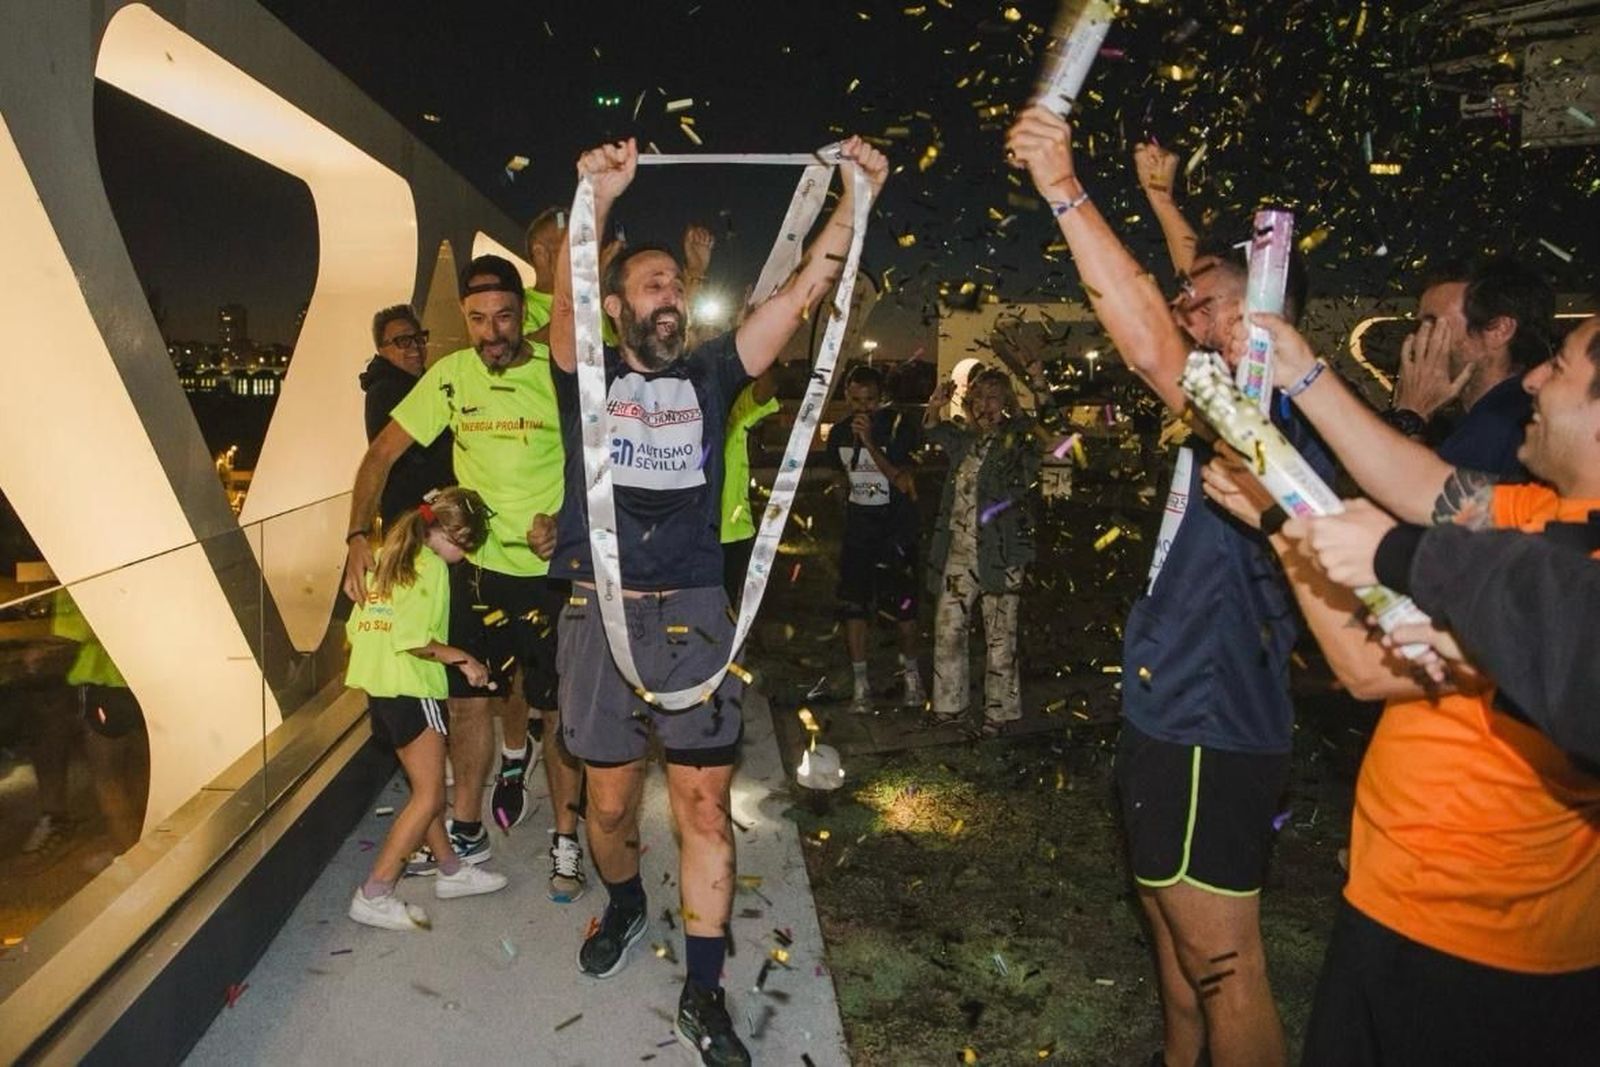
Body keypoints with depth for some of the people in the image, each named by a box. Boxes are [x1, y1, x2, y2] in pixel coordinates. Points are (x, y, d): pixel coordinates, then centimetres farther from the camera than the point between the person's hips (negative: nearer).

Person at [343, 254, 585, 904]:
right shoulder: (451, 376, -1)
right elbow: (382, 453, 4)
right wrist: (358, 535, -6)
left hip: (557, 571, -3)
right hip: (479, 566, 3)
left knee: (560, 709, 6)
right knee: (468, 700, 11)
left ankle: (566, 842, 23)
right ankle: (467, 832, 32)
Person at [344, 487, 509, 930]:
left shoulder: (389, 557, 13)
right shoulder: (432, 565, -13)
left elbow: (357, 625, 13)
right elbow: (412, 638, -22)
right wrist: (459, 657, -10)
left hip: (378, 686, 9)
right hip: (411, 689, -9)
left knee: (426, 786, 19)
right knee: (429, 796, -2)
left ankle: (451, 870, 31)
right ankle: (373, 895, -1)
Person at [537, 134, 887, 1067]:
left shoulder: (710, 376, 8)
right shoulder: (588, 376, 4)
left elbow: (803, 292, 0)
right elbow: (566, 302, -18)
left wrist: (857, 196, -10)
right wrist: (599, 196, -32)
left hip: (693, 612, 1)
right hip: (602, 612, 0)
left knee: (705, 803, 1)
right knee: (611, 798, 13)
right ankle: (626, 906, 44)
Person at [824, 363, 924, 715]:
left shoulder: (899, 426, -10)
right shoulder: (839, 432, 5)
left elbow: (902, 481, -18)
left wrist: (869, 441, -24)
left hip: (896, 531, -4)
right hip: (857, 531, 4)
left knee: (903, 608, -1)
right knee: (852, 608, 2)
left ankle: (911, 675, 22)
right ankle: (861, 686, 12)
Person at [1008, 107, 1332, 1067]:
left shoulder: (1261, 421, -21)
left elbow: (1151, 345, -37)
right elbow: (1189, 301, 22)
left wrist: (1066, 191, -33)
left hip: (1207, 734, -10)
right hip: (1184, 713, 10)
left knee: (1225, 968, 4)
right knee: (1178, 928, 26)